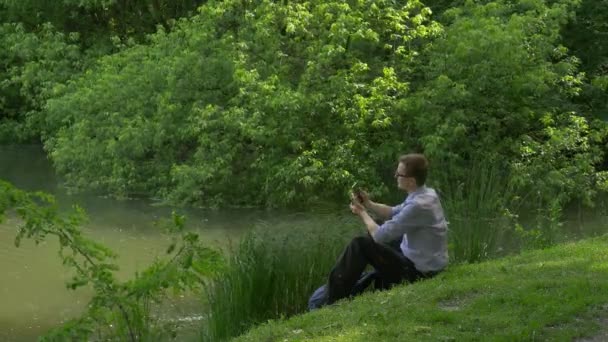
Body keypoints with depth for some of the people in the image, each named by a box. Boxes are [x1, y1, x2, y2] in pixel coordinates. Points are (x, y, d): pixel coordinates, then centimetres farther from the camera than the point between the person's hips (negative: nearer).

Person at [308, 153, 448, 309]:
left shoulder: (418, 205, -27)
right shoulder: (426, 194, 2)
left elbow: (380, 235, -22)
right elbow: (393, 213, 17)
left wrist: (362, 213, -5)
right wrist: (368, 204, 2)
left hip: (417, 271, -10)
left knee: (360, 245, -8)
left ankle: (331, 299, 4)